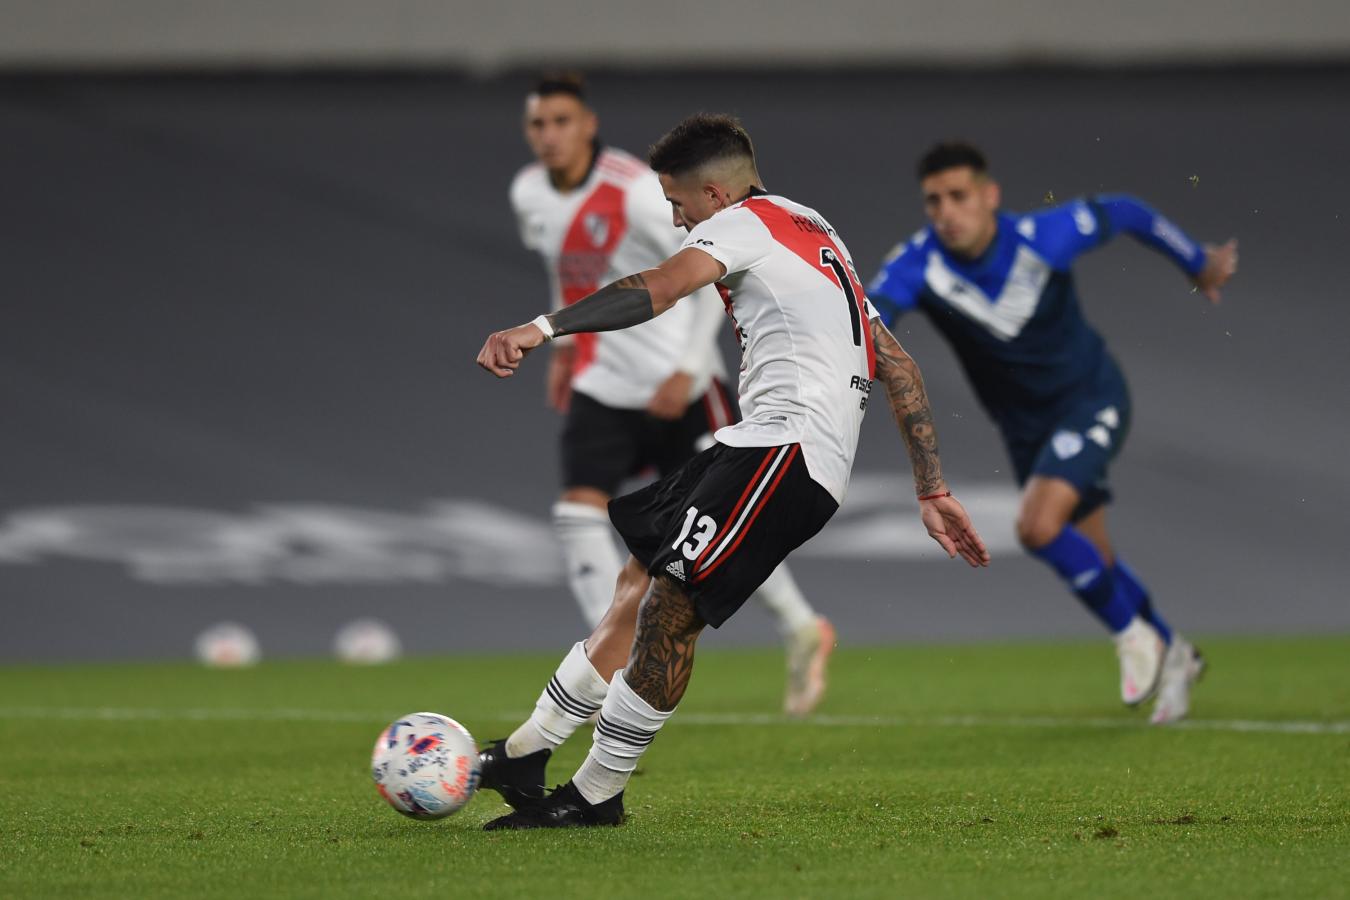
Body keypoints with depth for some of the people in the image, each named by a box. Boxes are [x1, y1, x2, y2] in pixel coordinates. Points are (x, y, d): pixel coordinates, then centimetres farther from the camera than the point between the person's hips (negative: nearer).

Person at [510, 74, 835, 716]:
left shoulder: (636, 192, -21)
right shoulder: (529, 195, 1)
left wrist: (686, 369, -21)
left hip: (679, 386, -5)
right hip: (601, 389, 5)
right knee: (578, 513, -13)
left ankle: (801, 631, 27)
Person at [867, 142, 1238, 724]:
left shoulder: (1044, 237, -25)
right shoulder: (919, 264, -21)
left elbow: (1122, 213, -6)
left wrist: (1199, 262, 9)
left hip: (1092, 398, -5)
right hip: (1025, 425, 5)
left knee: (1039, 527, -26)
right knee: (1091, 561, 16)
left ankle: (1133, 633, -2)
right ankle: (1173, 656, 41)